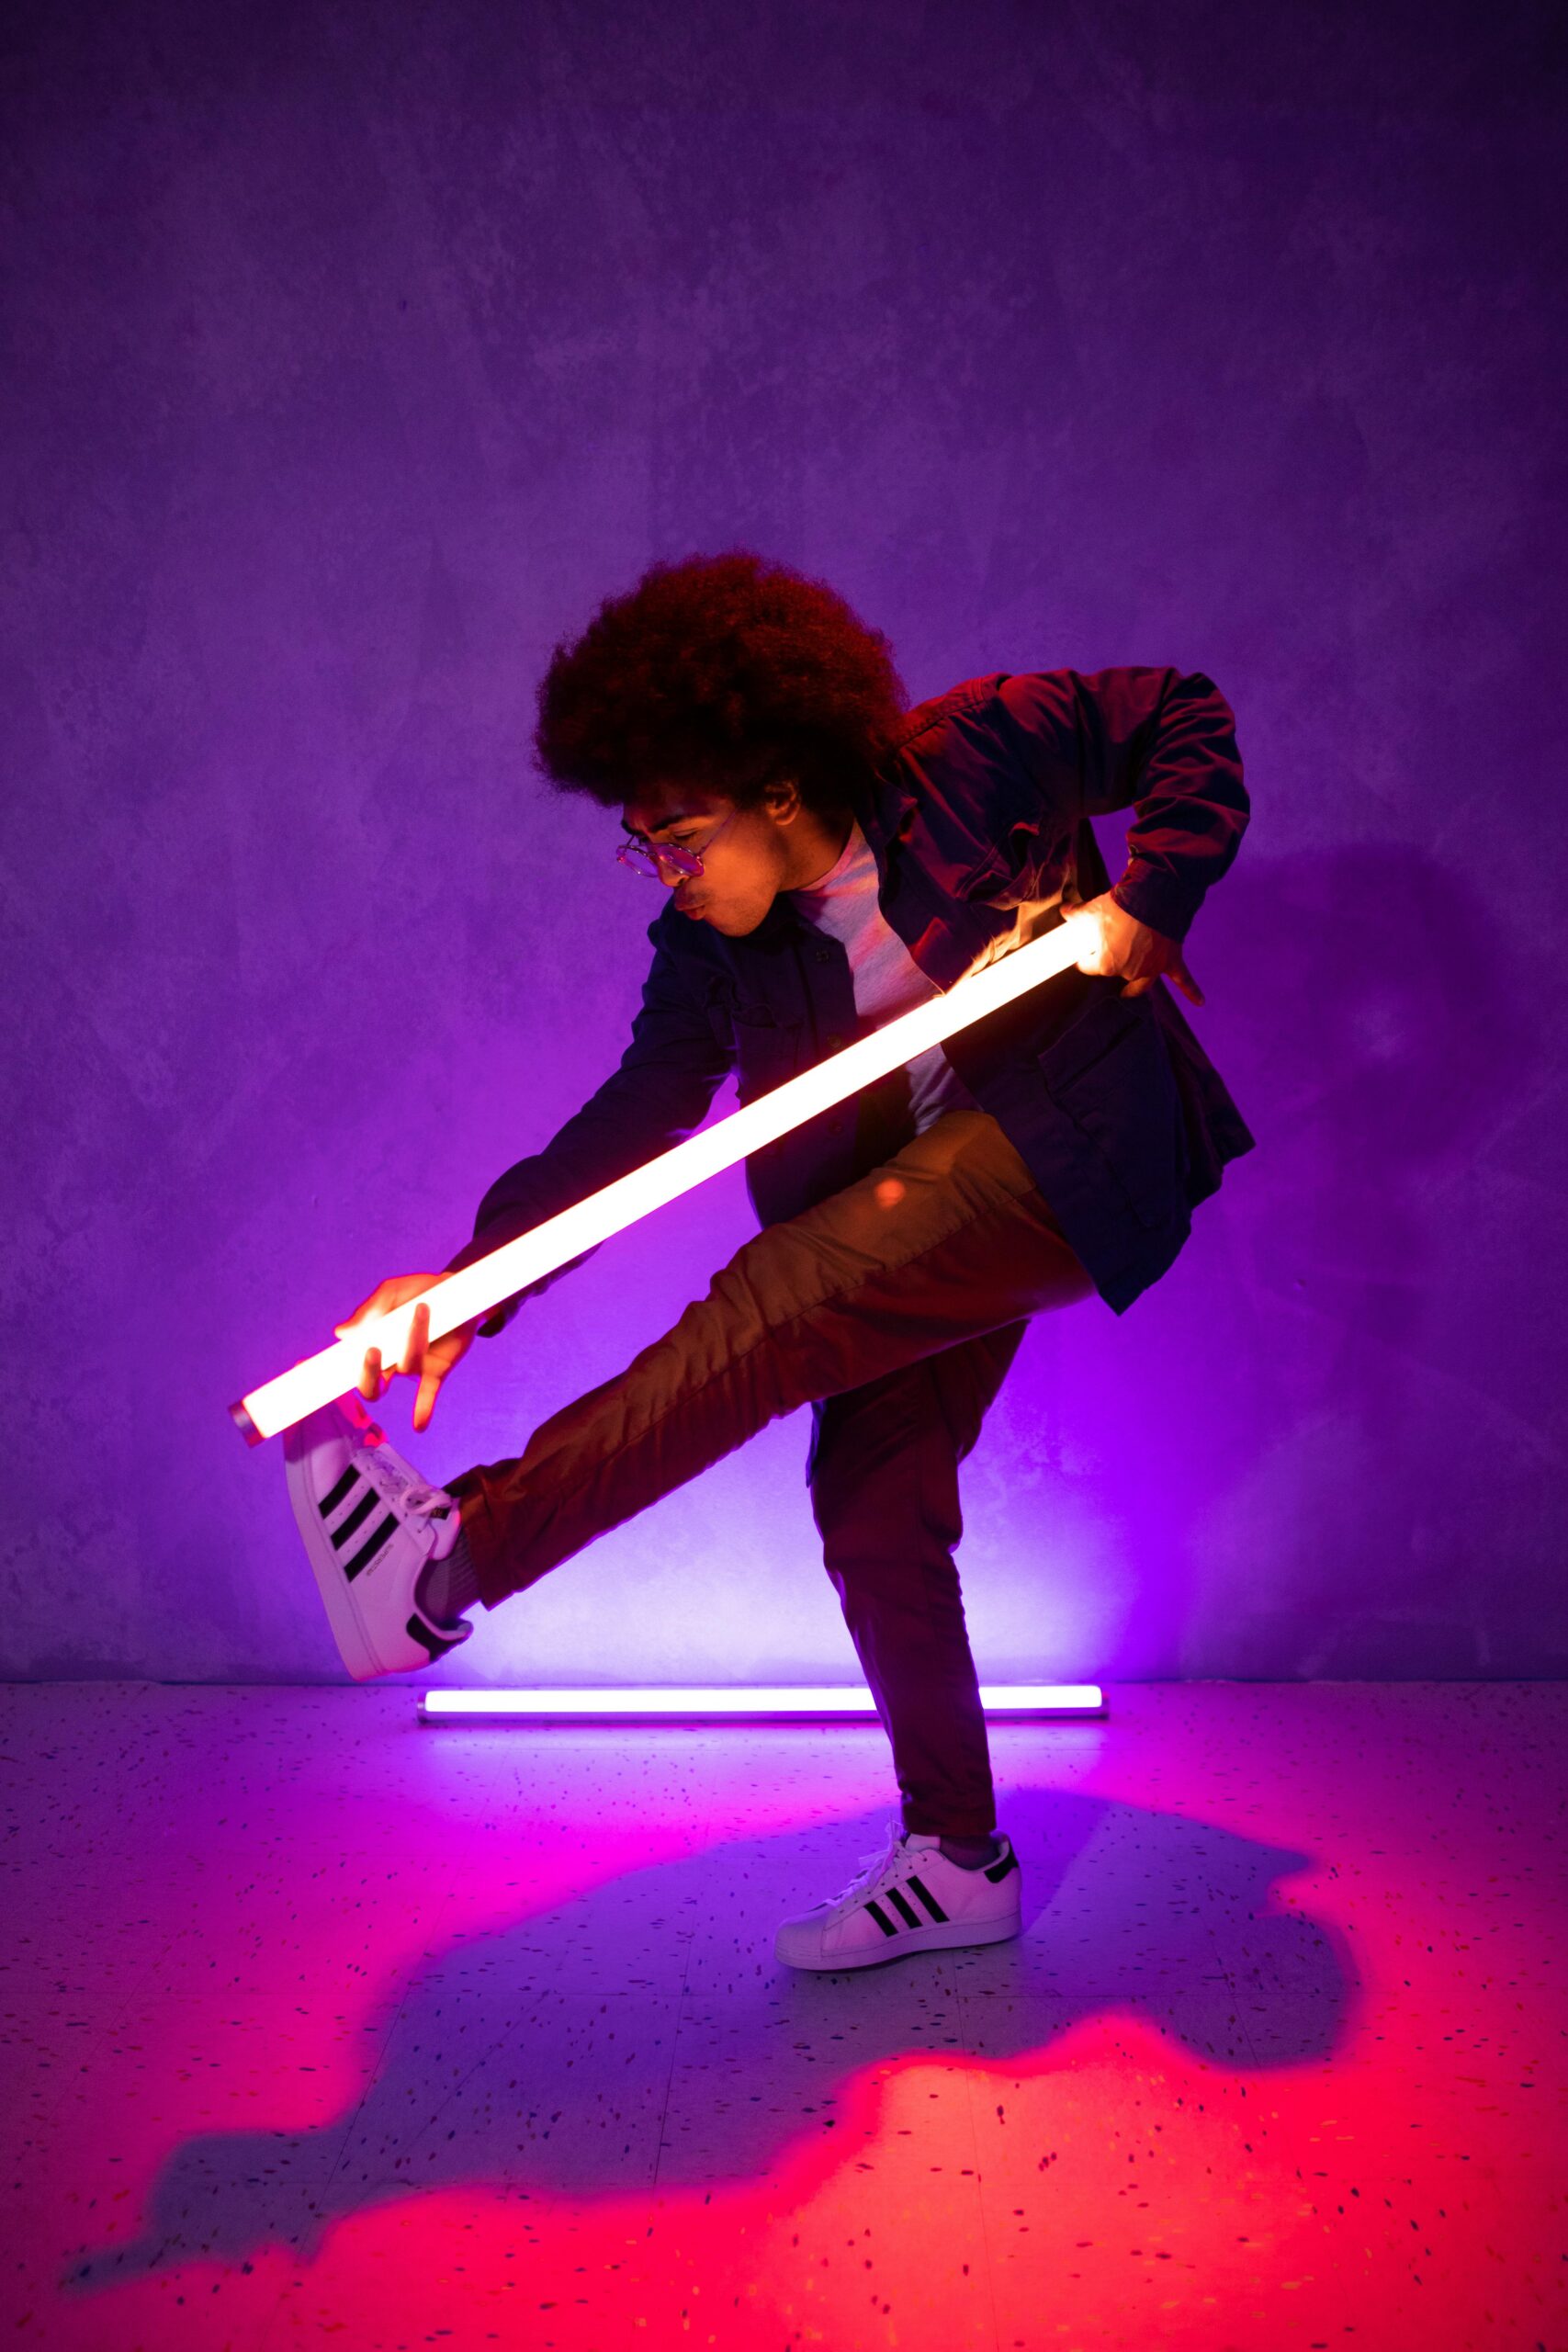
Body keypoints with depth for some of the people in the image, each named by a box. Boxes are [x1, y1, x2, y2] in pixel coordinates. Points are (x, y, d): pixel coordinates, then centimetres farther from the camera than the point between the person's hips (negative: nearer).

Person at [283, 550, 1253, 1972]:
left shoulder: (979, 751, -12)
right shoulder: (714, 943, -1)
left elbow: (1188, 719, -2)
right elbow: (637, 1110, -7)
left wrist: (1147, 904, -16)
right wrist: (474, 1280, -20)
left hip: (1064, 1152, -6)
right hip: (922, 1212, 7)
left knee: (771, 1309, -26)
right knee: (872, 1508, 4)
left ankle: (453, 1556, -26)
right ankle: (957, 1860, 21)